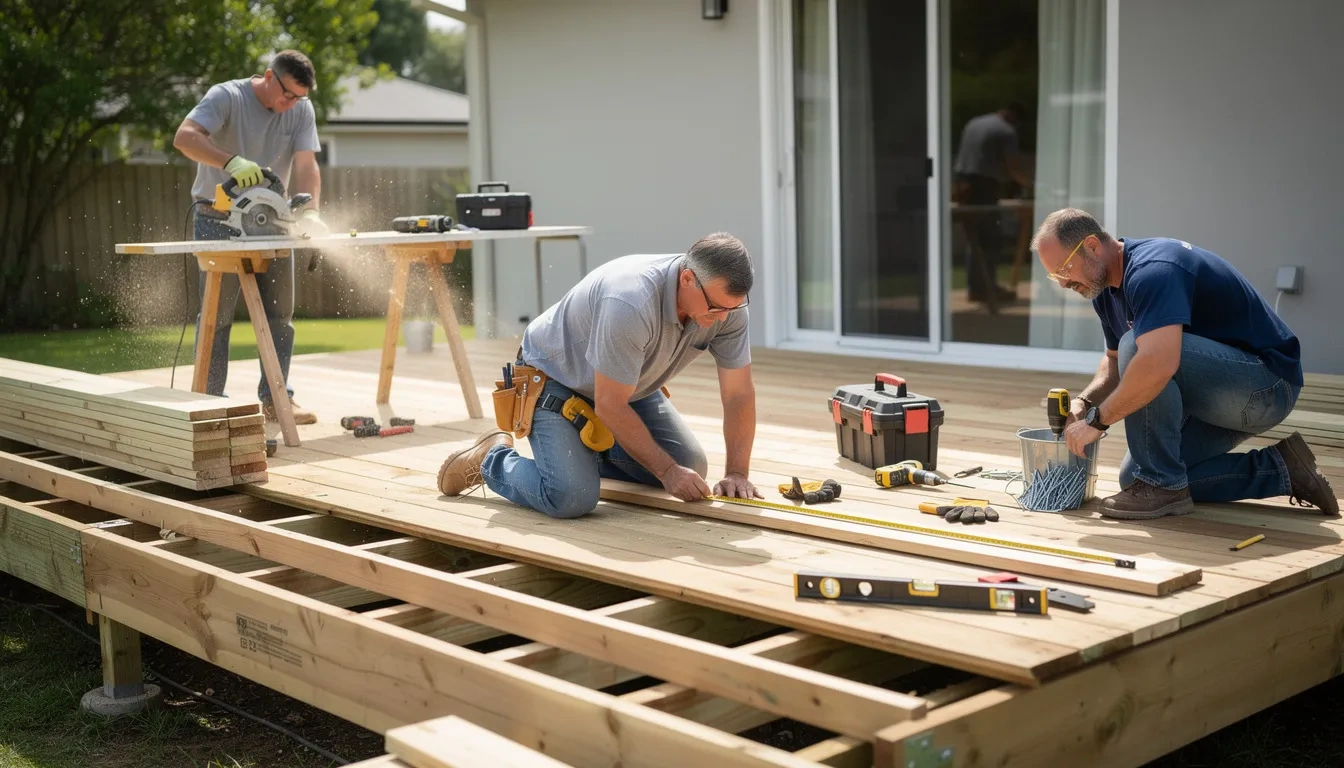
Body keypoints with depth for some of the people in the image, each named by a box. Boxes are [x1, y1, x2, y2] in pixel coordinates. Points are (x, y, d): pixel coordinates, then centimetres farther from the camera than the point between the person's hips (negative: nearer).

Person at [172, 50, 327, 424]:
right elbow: (184, 137, -28)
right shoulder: (227, 97, -14)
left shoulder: (302, 111, -2)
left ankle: (275, 398, 15)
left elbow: (306, 165, -11)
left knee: (280, 312, 6)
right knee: (217, 314, -3)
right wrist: (233, 161, -43)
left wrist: (310, 212, -29)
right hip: (219, 219, -5)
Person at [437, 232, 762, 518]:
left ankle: (586, 452, 21)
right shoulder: (631, 303, -40)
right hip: (555, 377, -7)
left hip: (629, 383, 7)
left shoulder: (727, 302, -20)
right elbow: (610, 405, -31)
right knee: (571, 497, -24)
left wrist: (737, 472, -19)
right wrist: (667, 470, -25)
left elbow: (739, 393, -12)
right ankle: (492, 459, 6)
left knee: (690, 466, -1)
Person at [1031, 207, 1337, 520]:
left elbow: (1158, 364, -42)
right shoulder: (1107, 288, 5)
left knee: (1137, 346, -30)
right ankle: (1278, 470, 12)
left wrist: (1097, 420, -30)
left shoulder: (1151, 270, -27)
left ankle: (1163, 485, -17)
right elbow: (1115, 360, 20)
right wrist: (1083, 402, 0)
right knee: (1134, 476, 6)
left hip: (1267, 382, -10)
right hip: (1222, 395, 10)